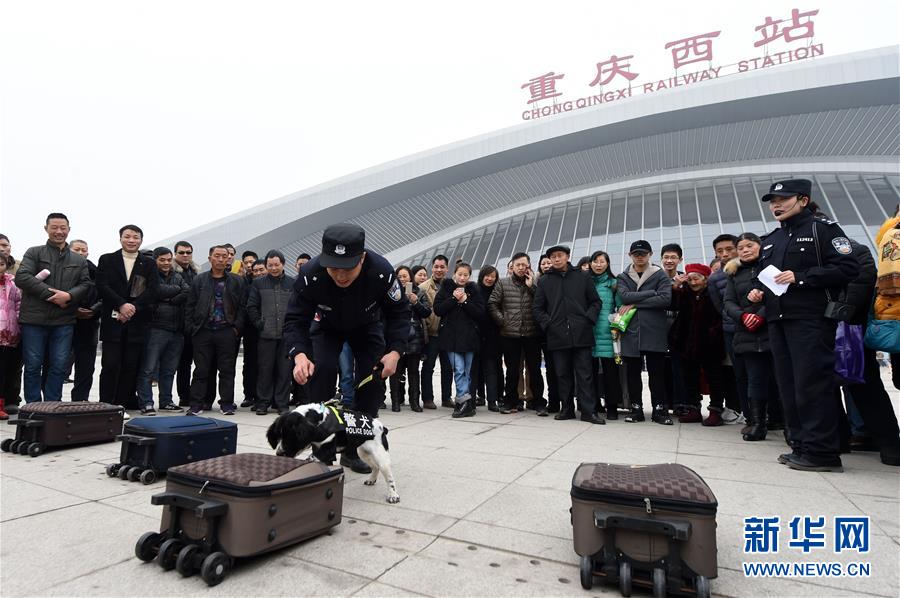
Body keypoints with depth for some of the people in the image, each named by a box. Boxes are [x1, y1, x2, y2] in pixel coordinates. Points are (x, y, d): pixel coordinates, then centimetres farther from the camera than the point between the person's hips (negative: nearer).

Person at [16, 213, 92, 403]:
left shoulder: (79, 260, 14)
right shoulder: (34, 253, 6)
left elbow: (86, 284, 6)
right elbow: (22, 277, -7)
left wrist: (69, 295, -14)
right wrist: (50, 294, -15)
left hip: (64, 321, 2)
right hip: (34, 318, -2)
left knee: (59, 366, 4)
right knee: (33, 366, 5)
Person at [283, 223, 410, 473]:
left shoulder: (382, 272, -37)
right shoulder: (310, 274, -37)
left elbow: (399, 314, -21)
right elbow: (295, 320, -27)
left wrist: (395, 351, -33)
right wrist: (300, 355, -45)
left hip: (367, 326, 1)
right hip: (326, 325, 0)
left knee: (373, 378, -7)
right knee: (321, 370, -18)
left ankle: (355, 450, 10)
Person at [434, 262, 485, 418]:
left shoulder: (474, 291, 7)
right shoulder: (446, 289, 5)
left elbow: (480, 313, -1)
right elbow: (437, 309, -4)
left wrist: (465, 301, -10)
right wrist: (454, 299, -12)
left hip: (469, 336, 2)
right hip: (451, 336, -1)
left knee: (467, 371, 6)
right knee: (459, 370, -10)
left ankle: (462, 400, 15)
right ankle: (466, 401, -9)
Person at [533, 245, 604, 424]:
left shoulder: (583, 276, 8)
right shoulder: (544, 281, 10)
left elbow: (596, 302, 9)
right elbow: (538, 309, 11)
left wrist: (588, 319, -5)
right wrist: (548, 324, -3)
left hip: (581, 334, -1)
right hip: (557, 335, 2)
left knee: (584, 374, 1)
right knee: (563, 375, 8)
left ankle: (588, 411, 6)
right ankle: (567, 409, 19)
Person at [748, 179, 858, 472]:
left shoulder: (823, 229, 1)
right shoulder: (770, 239, 21)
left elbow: (848, 267, -9)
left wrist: (801, 277, -17)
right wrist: (758, 290, 8)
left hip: (811, 319, -7)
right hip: (778, 320, 7)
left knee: (812, 384, -8)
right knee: (788, 385, 7)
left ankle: (822, 451, 0)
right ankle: (801, 445, 15)